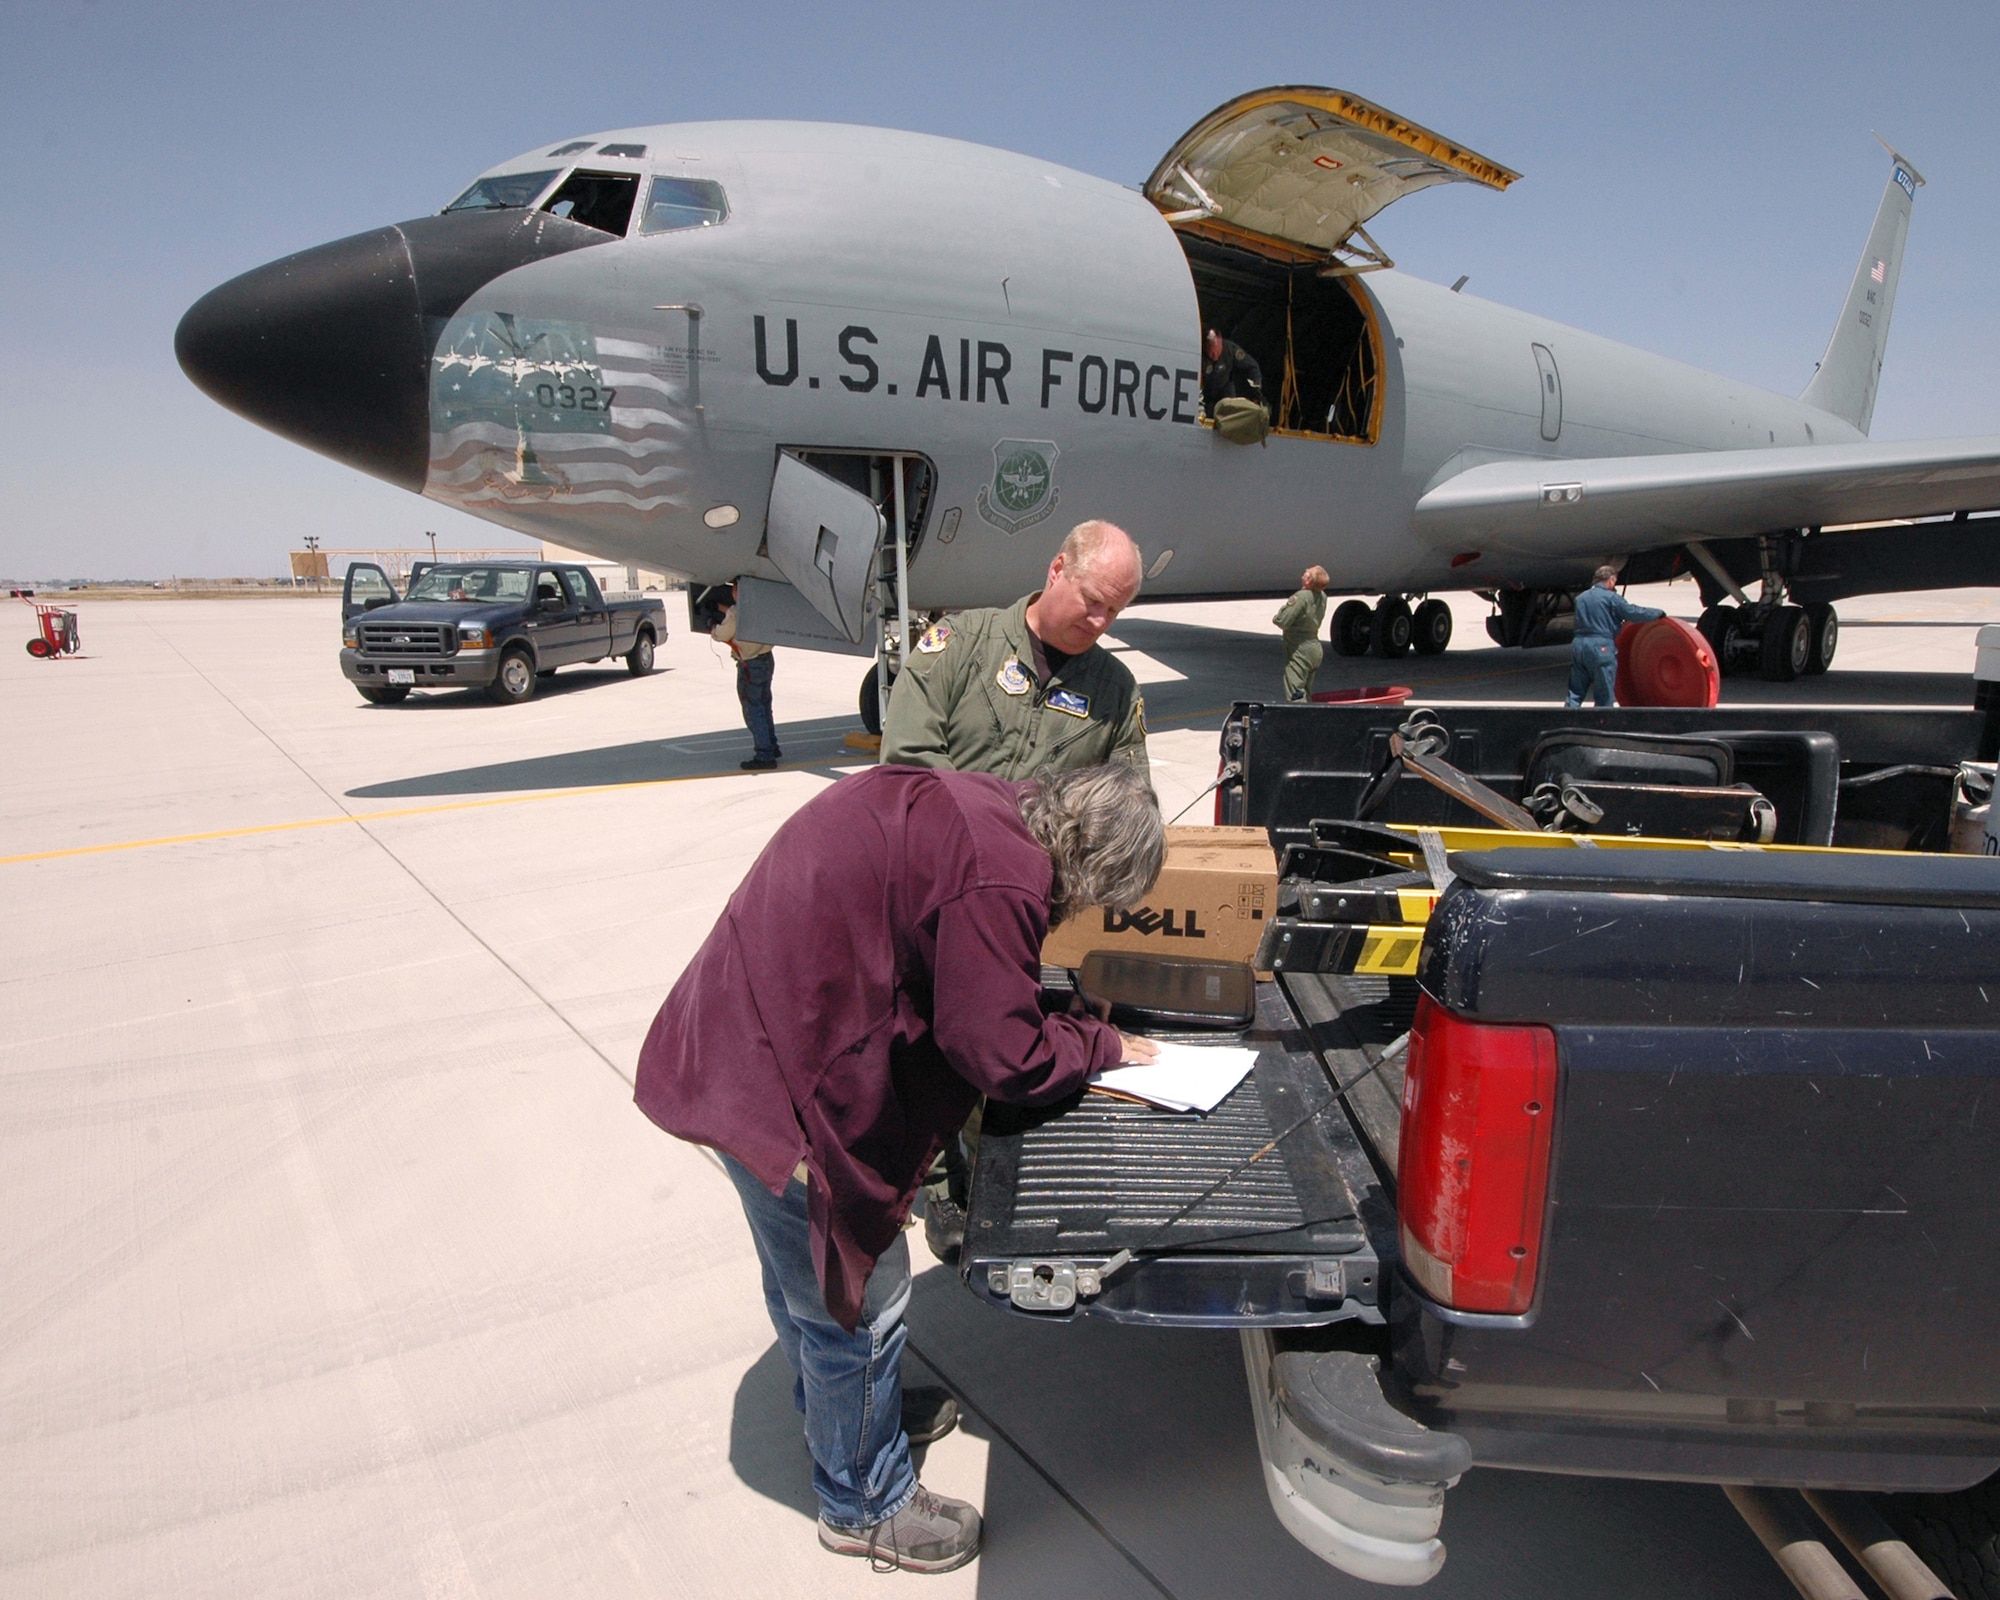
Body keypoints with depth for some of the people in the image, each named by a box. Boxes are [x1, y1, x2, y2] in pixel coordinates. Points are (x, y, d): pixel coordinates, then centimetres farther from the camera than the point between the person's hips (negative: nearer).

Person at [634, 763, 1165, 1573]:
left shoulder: (965, 805, 5)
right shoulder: (1000, 875, -25)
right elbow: (1002, 1056, -17)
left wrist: (1071, 1027, 10)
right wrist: (1103, 1043, 0)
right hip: (784, 1088, -10)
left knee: (807, 1271, 30)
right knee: (859, 1301, 10)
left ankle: (837, 1414, 56)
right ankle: (865, 1503, 34)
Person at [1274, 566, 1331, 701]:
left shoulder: (1301, 597, -22)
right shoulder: (1322, 597, 4)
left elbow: (1283, 621, -24)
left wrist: (1276, 618, -1)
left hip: (1300, 651, -9)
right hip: (1315, 647, 9)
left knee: (1295, 694, -10)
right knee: (1306, 694, 18)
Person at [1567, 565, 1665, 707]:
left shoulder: (1580, 598, 14)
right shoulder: (1611, 598, -6)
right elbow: (1634, 613, -6)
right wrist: (1659, 613, 10)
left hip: (1578, 645, 6)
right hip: (1600, 648, -6)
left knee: (1575, 692, 9)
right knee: (1604, 695, 4)